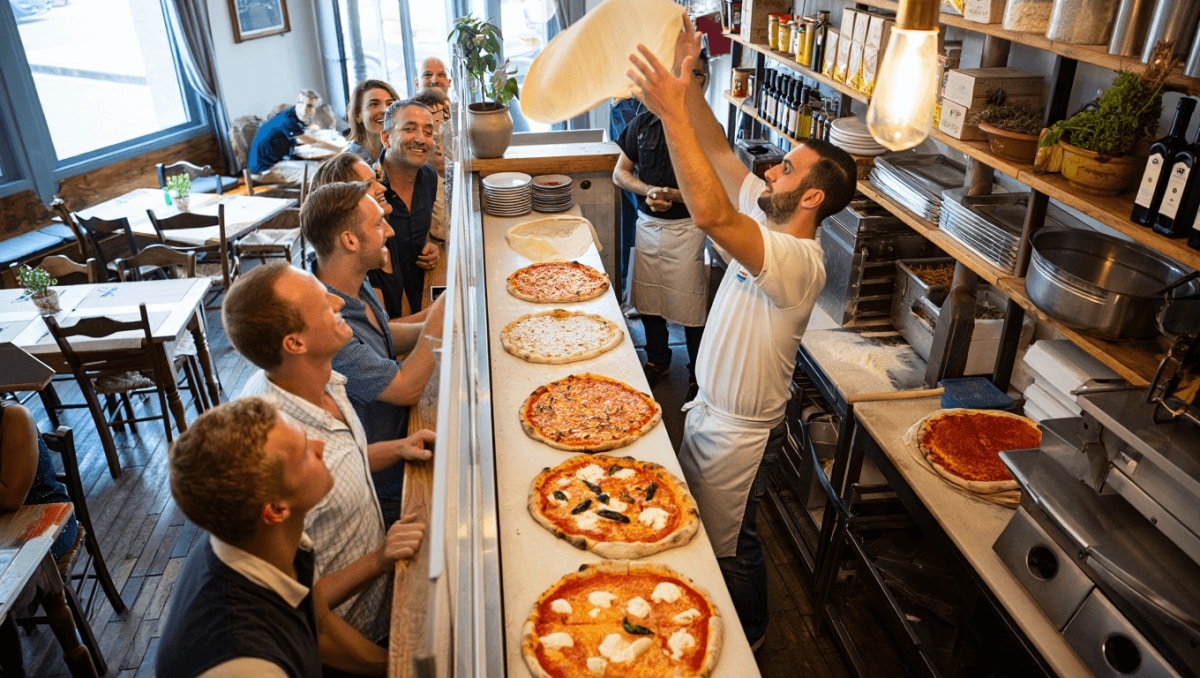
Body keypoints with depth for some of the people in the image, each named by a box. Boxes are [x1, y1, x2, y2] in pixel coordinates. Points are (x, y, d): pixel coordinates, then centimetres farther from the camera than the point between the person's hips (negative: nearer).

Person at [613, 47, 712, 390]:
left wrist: (673, 195, -24)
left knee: (690, 306, 4)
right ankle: (657, 360, 37)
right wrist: (648, 191, -15)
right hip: (647, 224, 4)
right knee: (649, 299, 16)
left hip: (686, 228, -4)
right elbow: (620, 173, 5)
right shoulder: (643, 123, 2)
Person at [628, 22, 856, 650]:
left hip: (740, 431, -9)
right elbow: (718, 151, -3)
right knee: (694, 517, 28)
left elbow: (711, 214, -48)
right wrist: (687, 80, -15)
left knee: (730, 545, 15)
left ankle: (747, 636, 44)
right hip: (710, 409, 9)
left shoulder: (799, 260, -33)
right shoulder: (768, 218, -5)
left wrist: (672, 110, -47)